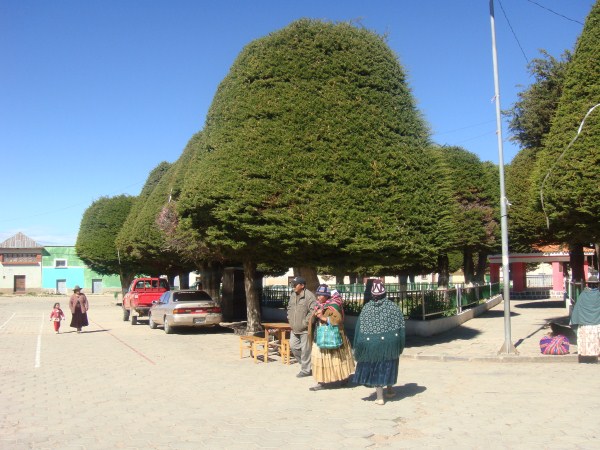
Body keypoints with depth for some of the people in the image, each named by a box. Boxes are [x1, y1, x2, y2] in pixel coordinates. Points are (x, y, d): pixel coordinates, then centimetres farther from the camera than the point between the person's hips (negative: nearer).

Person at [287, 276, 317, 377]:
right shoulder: (293, 295, 9)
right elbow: (289, 308, 24)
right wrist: (290, 320, 13)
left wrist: (305, 322, -20)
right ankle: (304, 363, 33)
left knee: (305, 349, 0)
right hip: (294, 328, 8)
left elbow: (313, 311, -23)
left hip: (305, 329, -8)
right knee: (293, 346, 14)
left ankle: (305, 370, 13)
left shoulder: (309, 296, -17)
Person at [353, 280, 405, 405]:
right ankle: (389, 390, 35)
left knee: (376, 368, 10)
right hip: (390, 342, 1)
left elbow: (359, 328, -5)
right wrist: (400, 345, 3)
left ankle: (380, 397, 8)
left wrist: (357, 348, 2)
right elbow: (400, 327, -5)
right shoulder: (393, 306, -3)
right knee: (389, 365, 21)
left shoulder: (366, 308, -3)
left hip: (372, 343, 0)